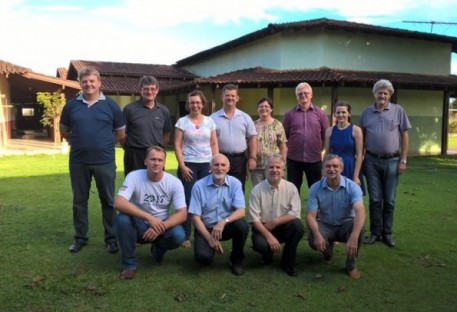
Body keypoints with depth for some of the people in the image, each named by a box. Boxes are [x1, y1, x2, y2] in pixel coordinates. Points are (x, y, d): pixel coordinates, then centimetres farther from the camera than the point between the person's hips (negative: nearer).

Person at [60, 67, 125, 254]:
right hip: (78, 162, 2)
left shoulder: (111, 105, 0)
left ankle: (112, 238, 17)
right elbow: (64, 131, 16)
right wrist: (79, 143, 12)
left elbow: (121, 133, 6)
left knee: (108, 201, 6)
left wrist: (104, 143, 5)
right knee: (79, 201, 12)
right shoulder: (71, 105, 4)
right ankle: (80, 237, 27)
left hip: (105, 161, -2)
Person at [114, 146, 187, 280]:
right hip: (140, 226, -1)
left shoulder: (174, 182, -13)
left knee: (178, 235, -30)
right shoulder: (134, 176, -17)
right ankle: (129, 264, -10)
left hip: (162, 225, 1)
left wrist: (160, 227, -31)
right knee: (122, 218, -32)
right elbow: (118, 203, -31)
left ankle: (158, 249, 9)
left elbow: (182, 214, -16)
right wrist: (149, 217, -39)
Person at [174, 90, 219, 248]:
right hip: (189, 165, -2)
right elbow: (177, 146, -2)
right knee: (188, 199, -1)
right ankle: (185, 236, 8)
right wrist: (182, 166, -10)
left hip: (207, 165, 2)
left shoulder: (210, 121, 9)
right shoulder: (182, 122, 1)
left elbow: (214, 144, 10)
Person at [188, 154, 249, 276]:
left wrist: (223, 222, -34)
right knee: (203, 257, -27)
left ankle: (236, 260, -3)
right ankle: (211, 246, 14)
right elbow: (195, 217, -10)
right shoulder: (199, 185, -10)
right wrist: (210, 238, -19)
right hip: (206, 228, -1)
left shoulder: (235, 183, -7)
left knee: (242, 225, -31)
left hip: (227, 226, 1)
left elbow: (241, 211, -16)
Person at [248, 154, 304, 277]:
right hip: (263, 228, -1)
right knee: (260, 244, -32)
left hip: (283, 227, 2)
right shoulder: (257, 190, -9)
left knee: (297, 225, -29)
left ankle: (288, 262, -6)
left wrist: (275, 222, -20)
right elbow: (254, 219, -12)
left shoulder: (291, 188, -6)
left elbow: (295, 213, -11)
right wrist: (269, 236, -22)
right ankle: (267, 254, 10)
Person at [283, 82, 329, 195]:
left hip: (314, 159, 0)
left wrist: (320, 149, 3)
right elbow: (284, 136, 5)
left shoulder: (320, 113, 3)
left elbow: (326, 136, 5)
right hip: (294, 159, 0)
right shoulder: (290, 114, 2)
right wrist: (288, 148, 2)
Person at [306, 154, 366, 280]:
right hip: (325, 225, 1)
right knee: (313, 241, -30)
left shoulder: (352, 186, -17)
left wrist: (354, 236, -49)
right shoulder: (315, 188, -12)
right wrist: (317, 235, -36)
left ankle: (351, 265, -9)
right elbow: (311, 215, -15)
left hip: (346, 224, 0)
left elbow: (360, 211, -32)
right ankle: (328, 248, 12)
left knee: (357, 227, -34)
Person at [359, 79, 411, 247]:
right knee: (375, 199, 7)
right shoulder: (366, 112, 5)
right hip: (372, 160, 1)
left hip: (392, 161, -1)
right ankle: (375, 232, 18)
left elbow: (404, 136, 2)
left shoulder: (398, 110, 1)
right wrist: (360, 159, 5)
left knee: (389, 200, 7)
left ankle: (387, 233, 20)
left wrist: (403, 160, -3)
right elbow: (362, 137, 10)